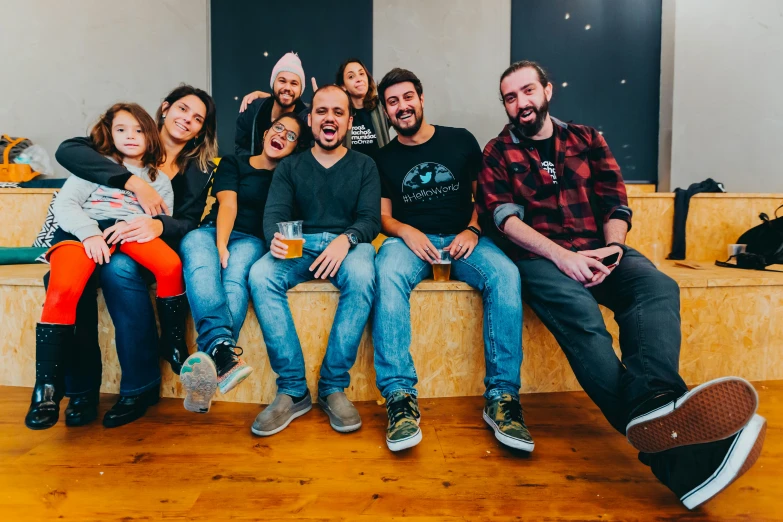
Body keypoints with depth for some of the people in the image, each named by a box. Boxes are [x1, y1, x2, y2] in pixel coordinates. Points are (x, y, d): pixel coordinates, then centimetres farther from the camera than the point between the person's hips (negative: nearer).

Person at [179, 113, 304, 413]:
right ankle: (225, 351, -59)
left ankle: (212, 358, -56)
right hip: (212, 231, 0)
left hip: (252, 240, 0)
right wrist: (220, 244, -16)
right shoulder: (233, 163, 18)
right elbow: (228, 204, 1)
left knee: (235, 276, -36)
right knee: (200, 263, -36)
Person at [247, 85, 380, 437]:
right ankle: (293, 390, -23)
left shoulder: (364, 166, 14)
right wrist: (276, 237, -23)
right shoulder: (290, 167, 17)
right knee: (260, 275, -30)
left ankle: (333, 386, -24)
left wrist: (346, 239, -23)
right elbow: (274, 213, 2)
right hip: (299, 245, 2)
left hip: (348, 244, -1)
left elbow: (370, 219, 1)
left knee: (362, 276, -37)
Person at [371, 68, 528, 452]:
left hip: (463, 237, 0)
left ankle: (502, 396, -26)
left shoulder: (461, 140, 12)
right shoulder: (384, 158, 14)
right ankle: (399, 395, -34)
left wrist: (473, 230, -7)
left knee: (505, 273, -32)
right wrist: (406, 232, -11)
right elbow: (383, 215, 12)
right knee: (388, 273, -36)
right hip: (410, 238, 0)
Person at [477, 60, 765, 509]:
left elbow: (616, 204, 12)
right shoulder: (498, 152, 13)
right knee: (580, 314, -35)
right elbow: (504, 216, -2)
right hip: (541, 255, -3)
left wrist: (612, 249, -10)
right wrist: (560, 255, -17)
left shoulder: (587, 139, 21)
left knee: (658, 287, -30)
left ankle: (651, 402, -56)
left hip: (600, 250, 4)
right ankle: (670, 453, -48)